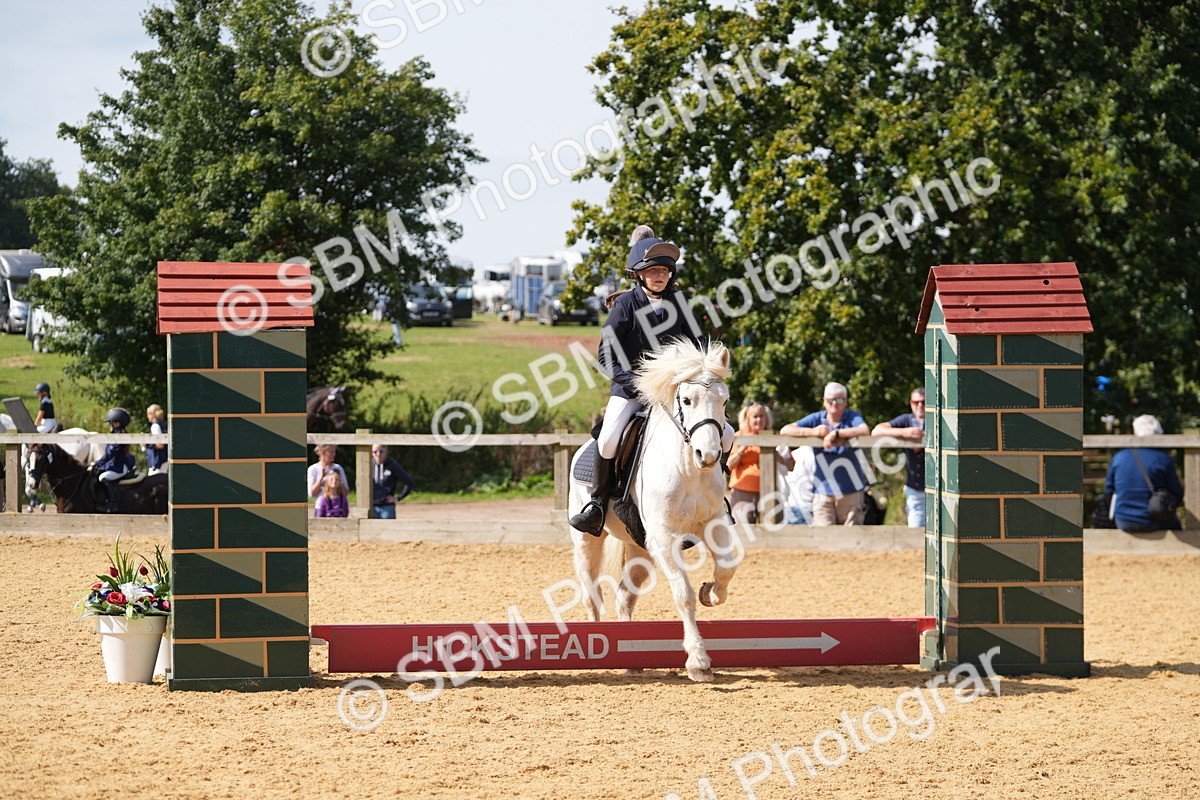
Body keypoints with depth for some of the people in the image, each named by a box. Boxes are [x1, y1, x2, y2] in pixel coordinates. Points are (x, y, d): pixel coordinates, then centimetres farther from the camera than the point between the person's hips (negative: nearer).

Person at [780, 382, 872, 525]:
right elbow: (785, 430, -1)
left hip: (850, 490, -1)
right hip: (823, 490, 1)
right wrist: (813, 431, -14)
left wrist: (836, 433, -25)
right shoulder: (817, 418, 7)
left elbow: (864, 430, -22)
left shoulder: (852, 417, 1)